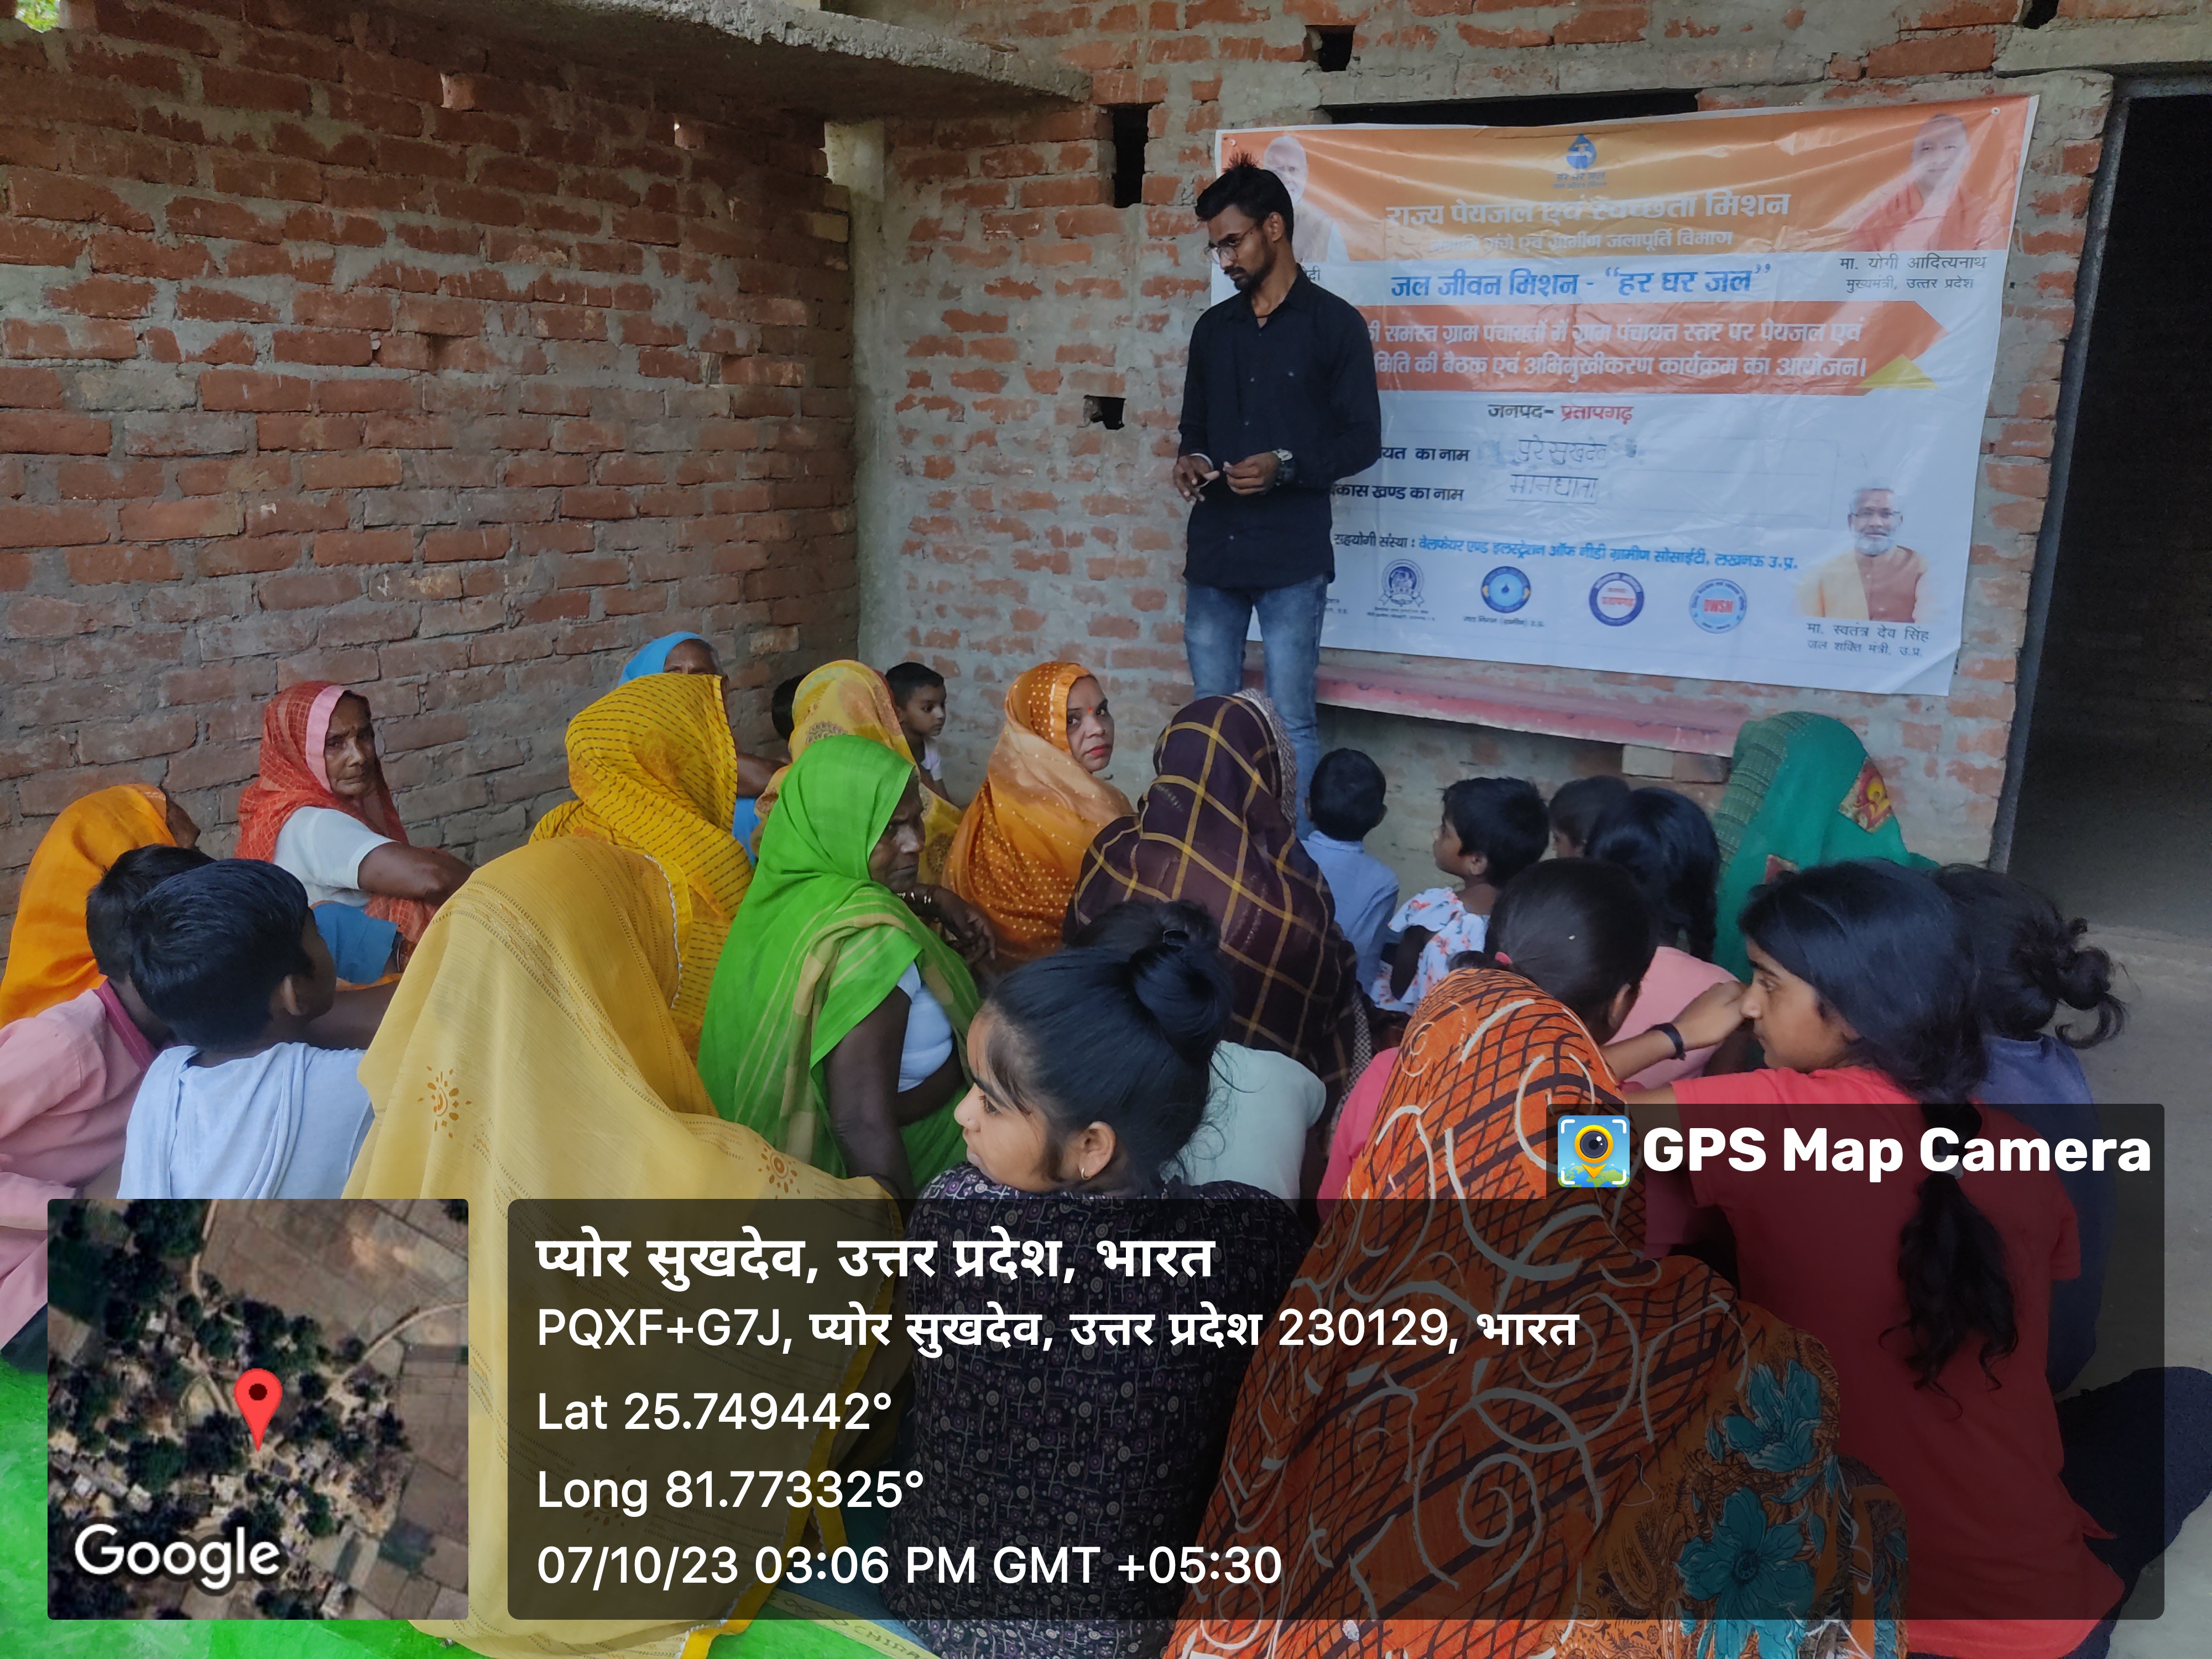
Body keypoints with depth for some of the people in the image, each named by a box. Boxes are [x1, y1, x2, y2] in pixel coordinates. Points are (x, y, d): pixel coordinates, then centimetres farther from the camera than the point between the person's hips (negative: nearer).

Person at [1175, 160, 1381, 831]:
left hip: (1292, 558, -5)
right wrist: (1191, 460, 0)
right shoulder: (1213, 329, 15)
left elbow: (1362, 440, -3)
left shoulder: (1334, 323, -1)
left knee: (1291, 722, -3)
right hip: (1213, 553, 5)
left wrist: (1287, 466, -19)